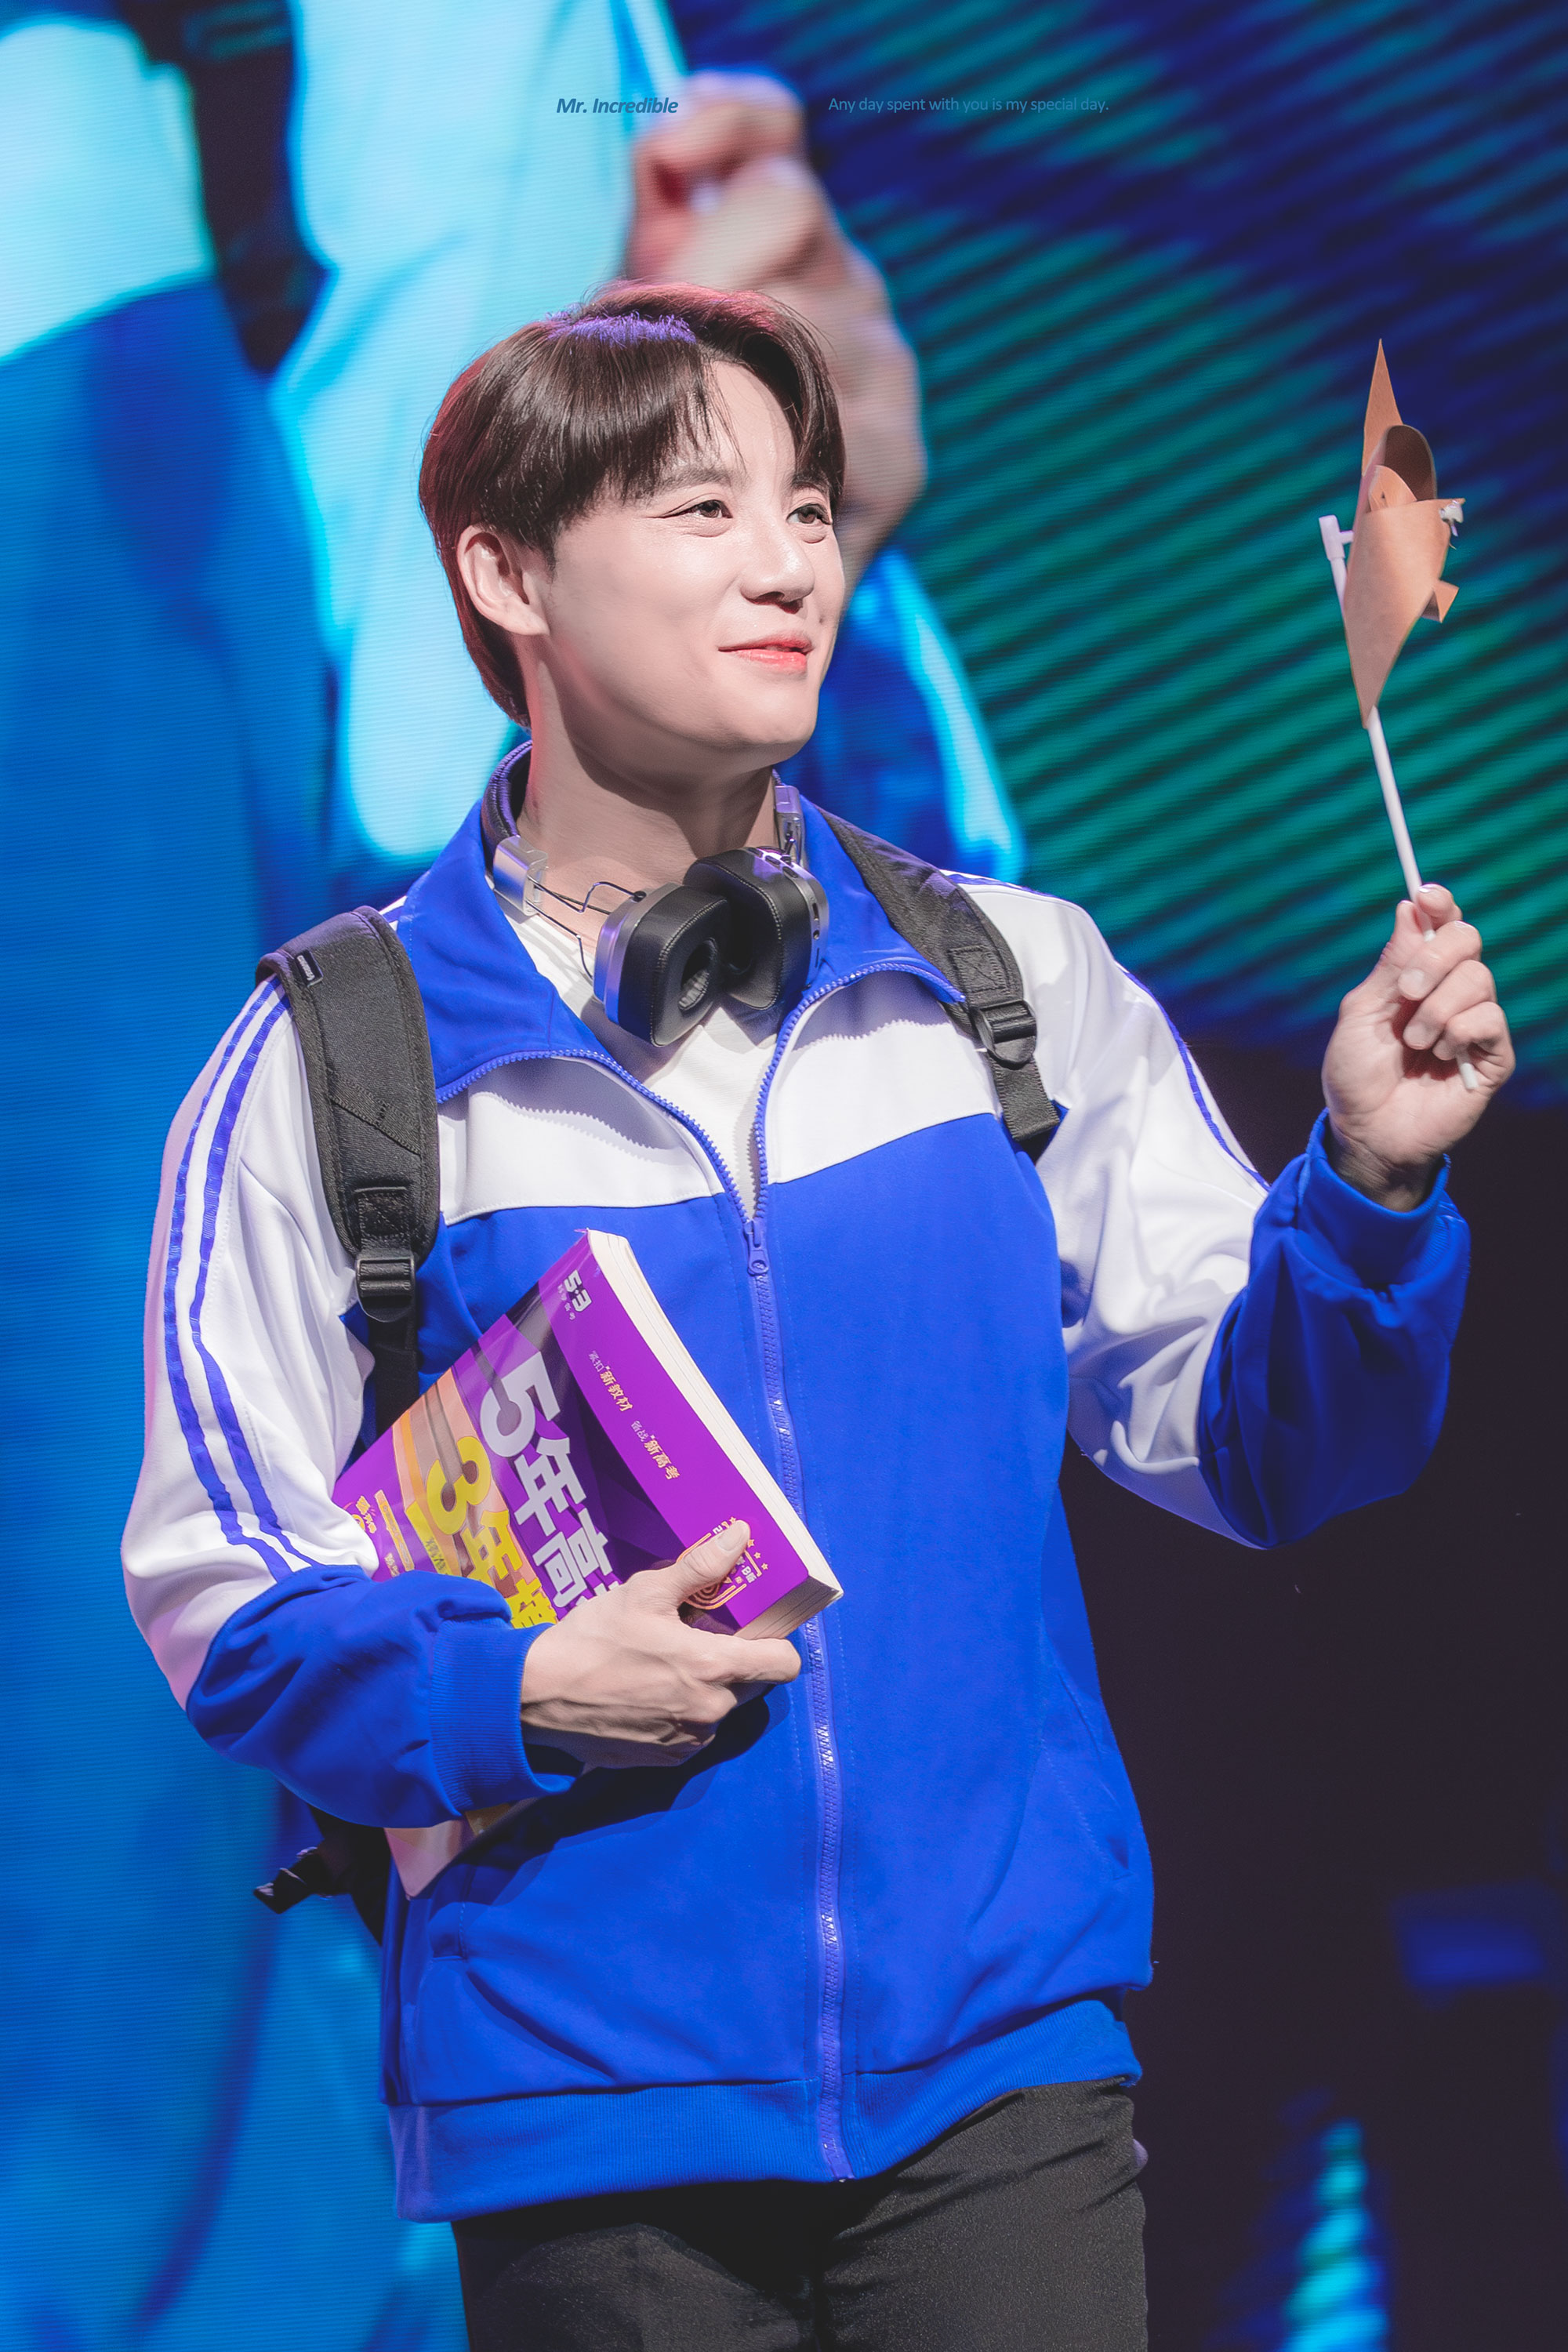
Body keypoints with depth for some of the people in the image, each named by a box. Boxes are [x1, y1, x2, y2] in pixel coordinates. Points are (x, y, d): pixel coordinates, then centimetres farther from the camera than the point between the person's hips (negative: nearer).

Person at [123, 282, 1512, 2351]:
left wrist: (1366, 1185, -9)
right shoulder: (331, 1063, 0)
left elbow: (1244, 1443, 8)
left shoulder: (1017, 985, 7)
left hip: (999, 2065, 1)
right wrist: (518, 1692, -15)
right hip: (588, 2094, -1)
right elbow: (220, 1583, 1)